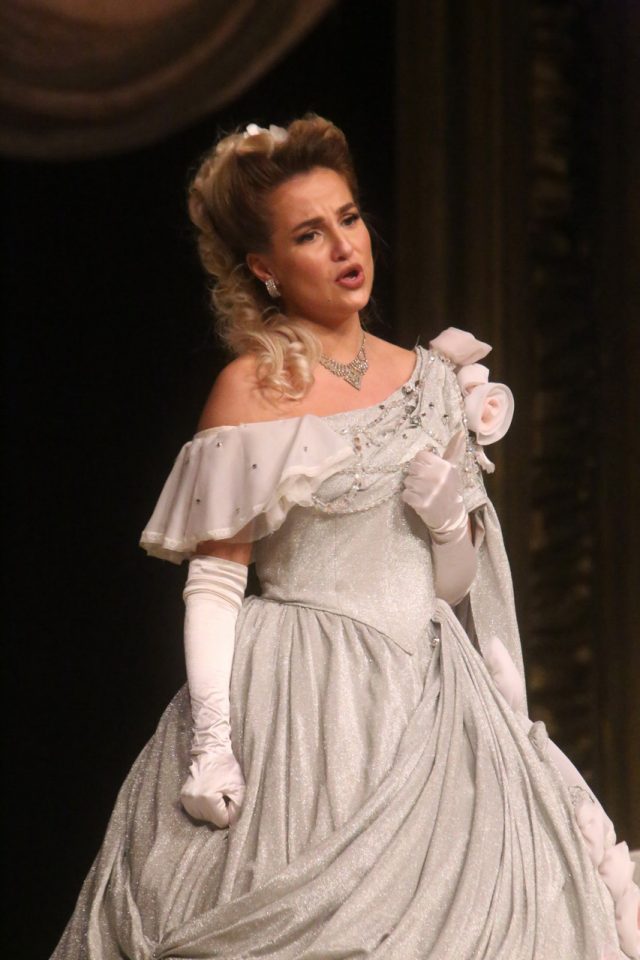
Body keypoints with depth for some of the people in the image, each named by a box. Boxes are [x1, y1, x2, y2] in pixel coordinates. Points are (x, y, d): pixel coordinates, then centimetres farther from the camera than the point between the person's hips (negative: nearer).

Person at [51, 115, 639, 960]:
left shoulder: (427, 377, 11)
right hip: (305, 700, -5)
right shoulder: (253, 388, -3)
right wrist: (211, 740, -17)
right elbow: (214, 580, -8)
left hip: (428, 701, 5)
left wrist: (451, 514, -3)